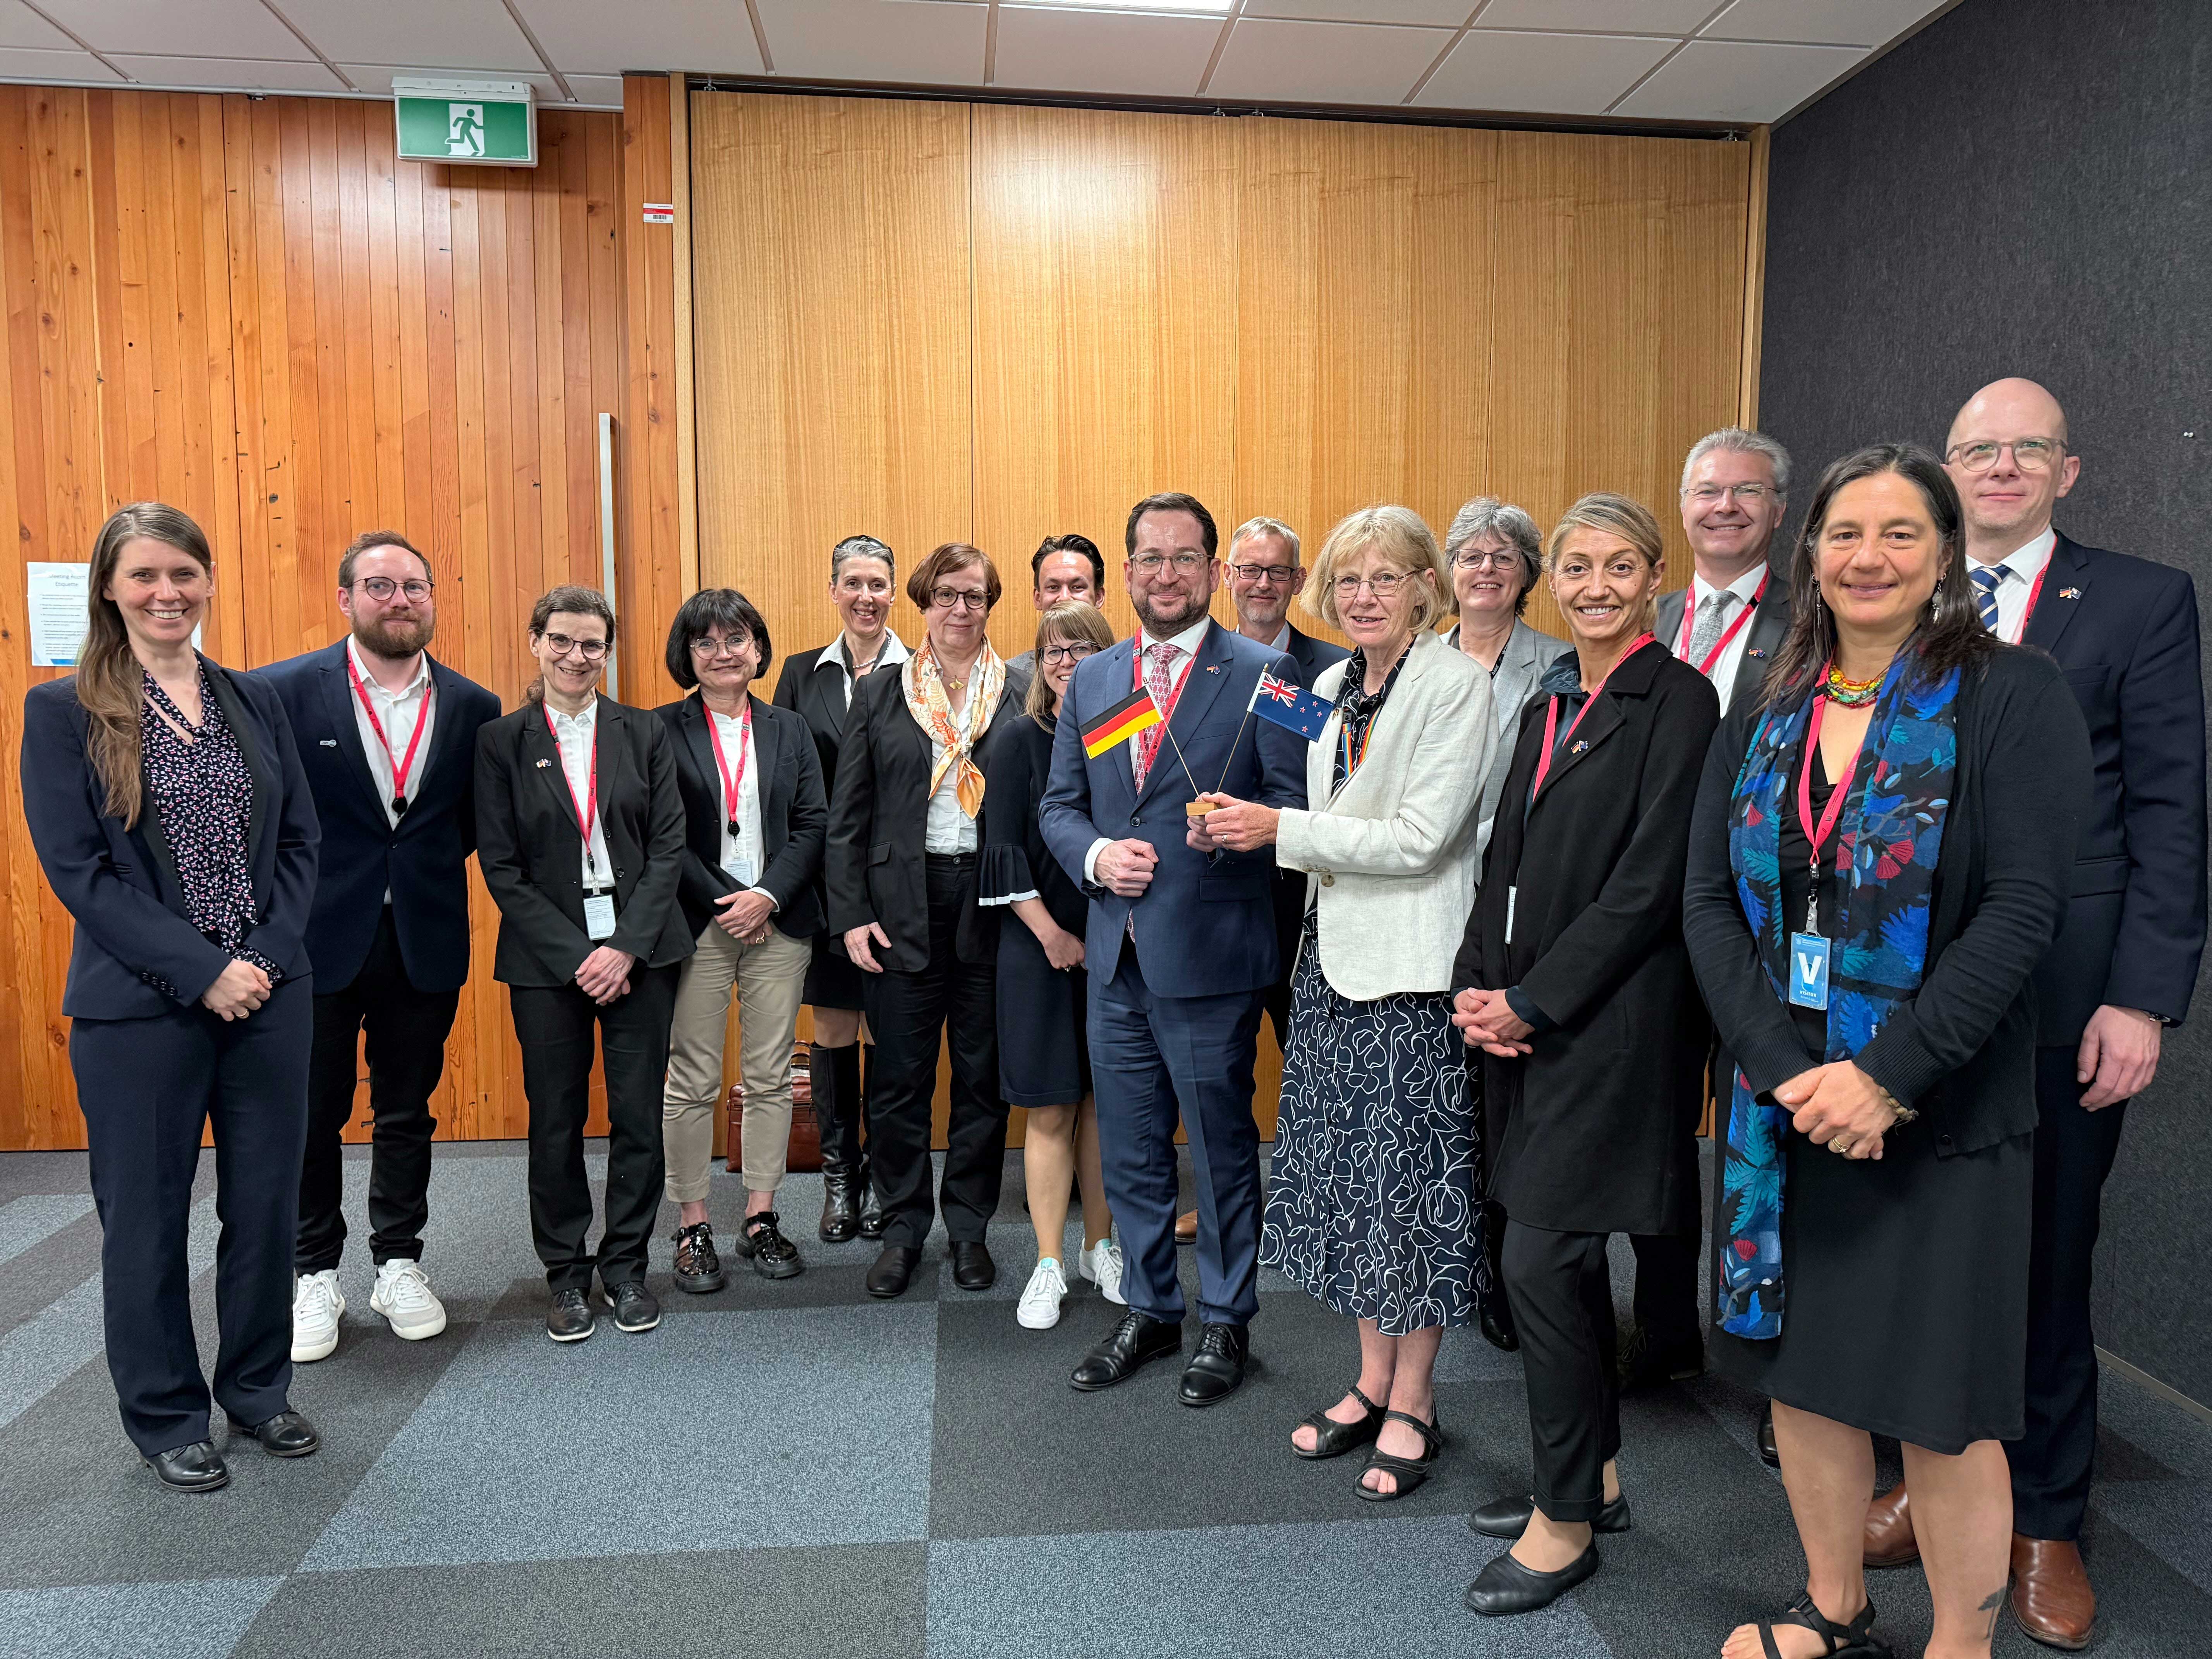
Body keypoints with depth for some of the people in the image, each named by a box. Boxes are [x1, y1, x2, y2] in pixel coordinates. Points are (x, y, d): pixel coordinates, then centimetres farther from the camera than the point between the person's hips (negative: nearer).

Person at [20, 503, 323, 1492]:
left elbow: (300, 840, 7)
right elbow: (76, 870, -9)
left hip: (270, 996, 3)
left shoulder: (254, 701, 7)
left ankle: (257, 1387, 32)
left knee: (267, 1203, 12)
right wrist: (201, 972, -15)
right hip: (139, 1010, -3)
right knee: (146, 1217, 10)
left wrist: (268, 954, -8)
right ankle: (167, 1418, 28)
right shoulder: (64, 712, -4)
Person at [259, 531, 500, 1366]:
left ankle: (399, 1265, 29)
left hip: (424, 944, 2)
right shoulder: (283, 691, -7)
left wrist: (428, 868, -1)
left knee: (407, 1114, 13)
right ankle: (315, 1274, 27)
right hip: (317, 941, -2)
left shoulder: (474, 708, 1)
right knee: (311, 1117, 10)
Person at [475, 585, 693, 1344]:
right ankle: (567, 1275, 22)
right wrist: (576, 956, -10)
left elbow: (668, 847, 1)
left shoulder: (645, 734, 5)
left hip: (640, 952, 1)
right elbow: (500, 866, -2)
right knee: (556, 1121, 6)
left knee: (639, 1114, 5)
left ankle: (625, 1266, 21)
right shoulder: (501, 741, 1)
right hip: (547, 960, -1)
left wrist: (626, 947, -10)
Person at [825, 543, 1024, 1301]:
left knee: (983, 1074, 8)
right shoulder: (879, 696, 6)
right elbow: (846, 816, 4)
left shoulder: (1021, 697, 4)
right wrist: (851, 915, -3)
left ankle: (970, 1227, 24)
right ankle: (903, 1229, 22)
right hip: (901, 906, 0)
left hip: (992, 904, 0)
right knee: (900, 1076, 5)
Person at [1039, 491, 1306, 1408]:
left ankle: (1225, 1321, 28)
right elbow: (1058, 806, 13)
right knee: (1129, 1152, 16)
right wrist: (1096, 854, -7)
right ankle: (1148, 1309, 35)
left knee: (1222, 1148, 9)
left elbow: (1298, 803, -7)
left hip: (1210, 954, -5)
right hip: (1116, 954, 5)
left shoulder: (1263, 673, -5)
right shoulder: (1090, 679, 11)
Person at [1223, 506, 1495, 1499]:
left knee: (1411, 1176, 2)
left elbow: (1419, 838, -18)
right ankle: (1372, 1383, 28)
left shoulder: (1456, 684, -11)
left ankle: (1412, 1405, 18)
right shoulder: (1333, 686, 12)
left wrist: (1283, 828, -16)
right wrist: (1261, 831, 5)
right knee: (1350, 1172, 13)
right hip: (1335, 953, 7)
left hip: (1411, 966, -7)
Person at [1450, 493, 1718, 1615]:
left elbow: (1649, 884, -15)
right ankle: (1593, 1476, 33)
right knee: (1566, 1256, 16)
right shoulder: (1551, 704, 15)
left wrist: (1531, 1002, -15)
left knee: (1541, 1261, -5)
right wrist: (1476, 984, -1)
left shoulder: (1676, 700, -9)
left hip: (1611, 1023, -8)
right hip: (1526, 1019, 8)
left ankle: (1566, 1521, 13)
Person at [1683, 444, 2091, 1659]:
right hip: (1780, 1104, 5)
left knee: (1941, 1406, 5)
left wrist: (1887, 1077, -20)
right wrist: (1783, 1064, -13)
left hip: (1940, 1115, -4)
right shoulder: (1765, 717, 7)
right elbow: (1709, 901, 0)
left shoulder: (2013, 699, -5)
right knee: (1803, 1371, 15)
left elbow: (2023, 910, -14)